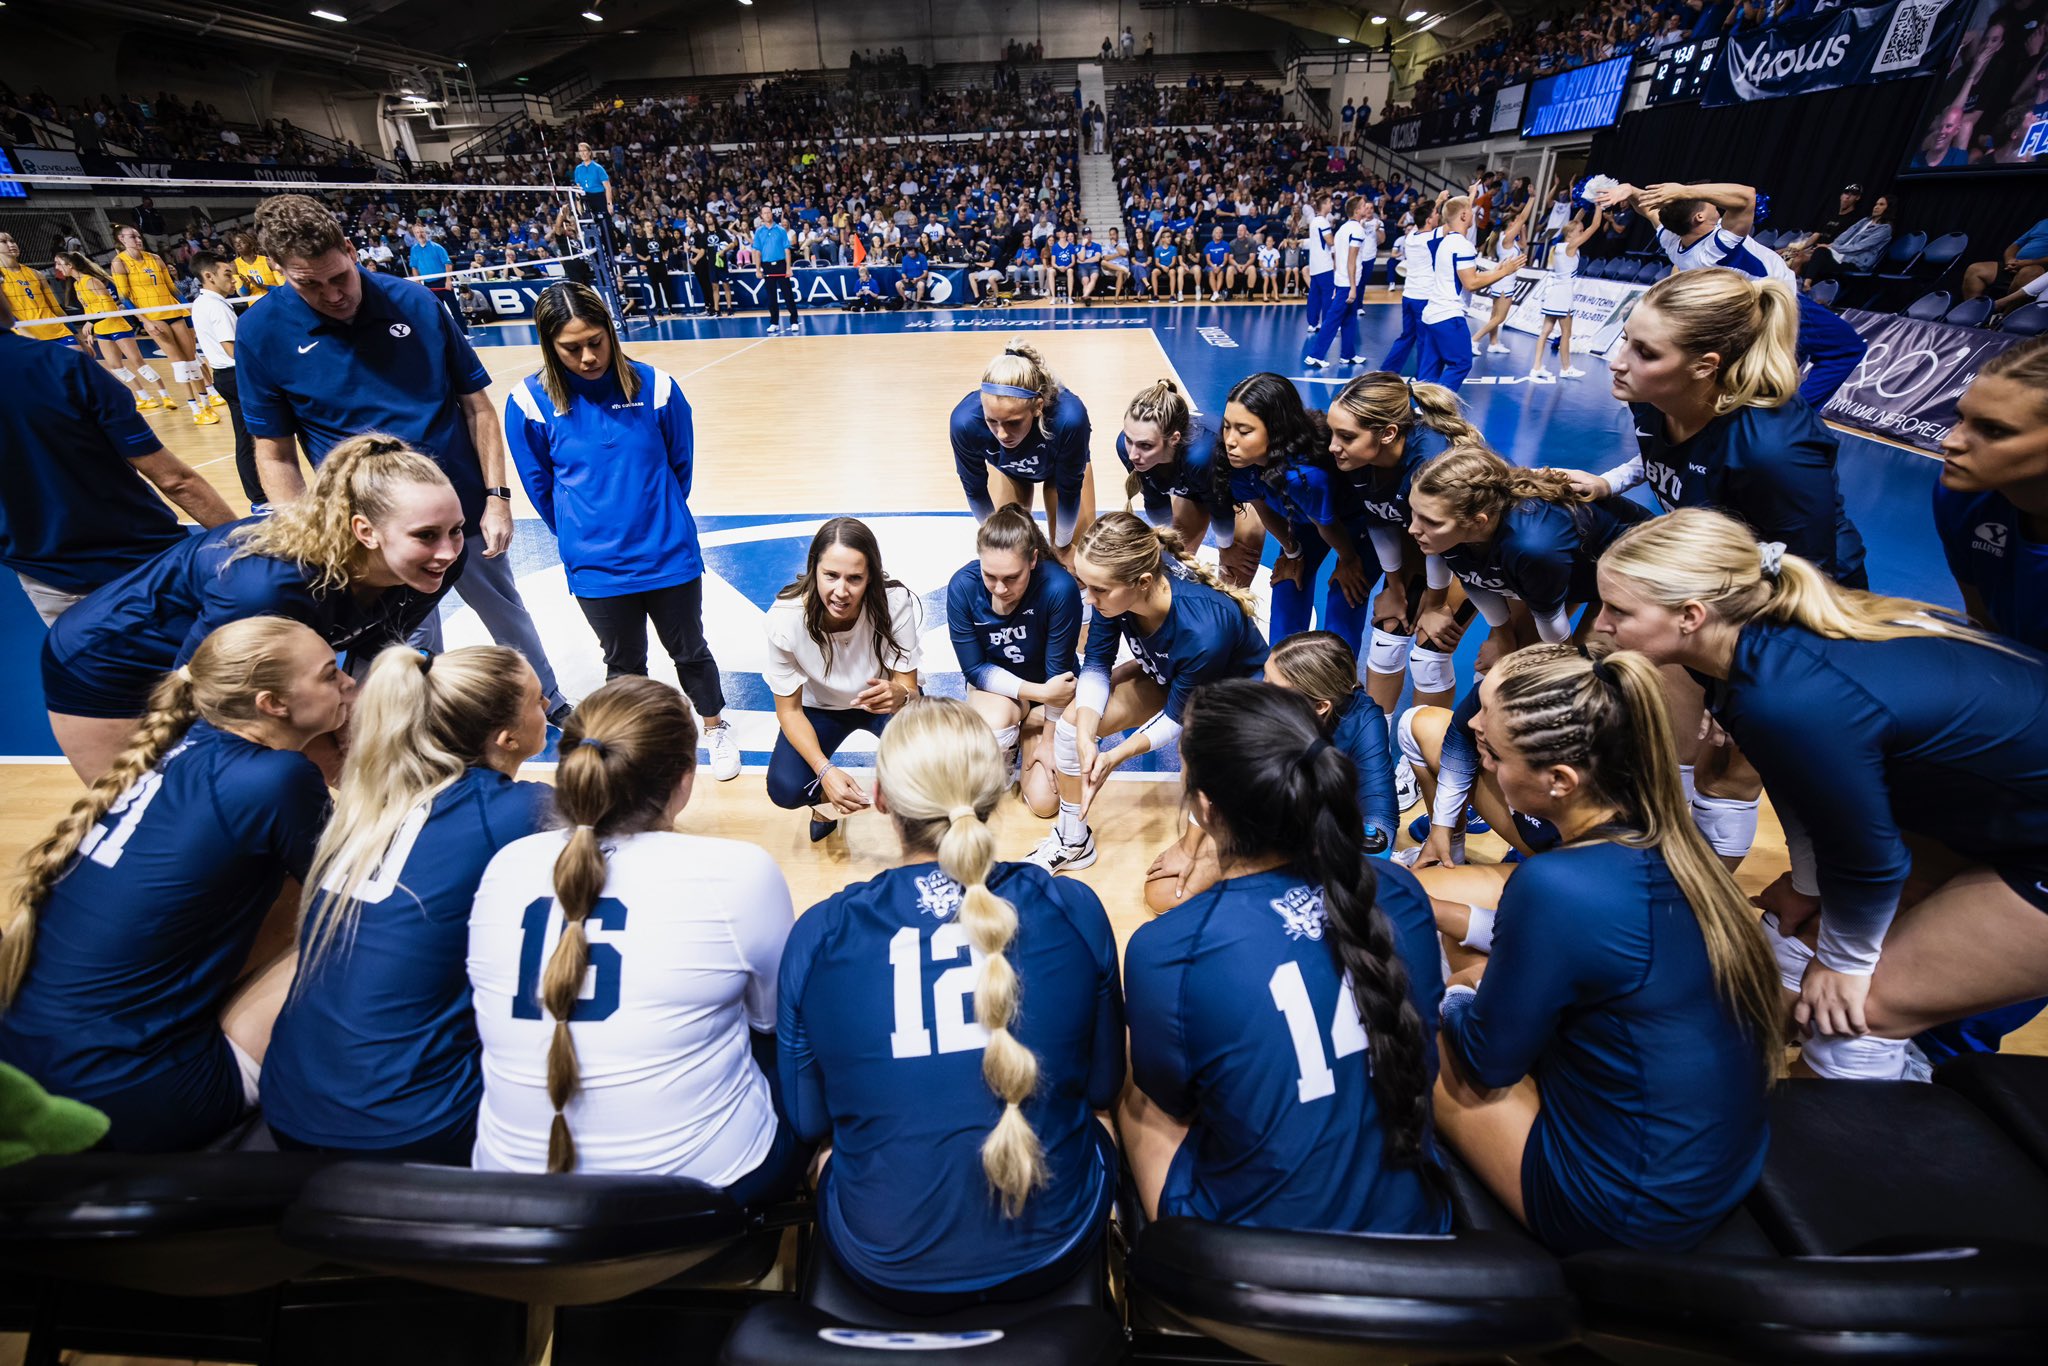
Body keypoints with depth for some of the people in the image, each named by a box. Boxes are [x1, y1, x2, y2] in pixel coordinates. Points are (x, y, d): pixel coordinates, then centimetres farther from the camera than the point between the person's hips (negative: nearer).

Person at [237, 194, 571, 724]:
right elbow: (276, 454, -2)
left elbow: (476, 405, -1)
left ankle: (552, 704, 41)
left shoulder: (414, 301, -5)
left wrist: (497, 497, -7)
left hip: (467, 510, 1)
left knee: (508, 615, 18)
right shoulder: (262, 331, -6)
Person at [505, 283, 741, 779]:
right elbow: (539, 484, 4)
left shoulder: (655, 385, -9)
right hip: (596, 568, 0)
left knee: (689, 650, 16)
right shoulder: (529, 402, -9)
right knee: (624, 664, 17)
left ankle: (715, 726, 40)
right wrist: (581, 536, 13)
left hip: (670, 555, 0)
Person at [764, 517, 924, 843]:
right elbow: (789, 710, -17)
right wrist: (824, 770, -33)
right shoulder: (785, 618, -29)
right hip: (818, 707, 1)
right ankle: (824, 796, 15)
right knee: (785, 790, -23)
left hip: (881, 699, 0)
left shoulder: (896, 603, -32)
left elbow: (909, 690, -24)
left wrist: (899, 695, -50)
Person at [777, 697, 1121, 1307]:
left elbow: (809, 1120, -2)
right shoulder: (1074, 911, -17)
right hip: (1054, 1252, 0)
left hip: (888, 1272, 1)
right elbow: (1104, 1087, -2)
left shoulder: (818, 935, -17)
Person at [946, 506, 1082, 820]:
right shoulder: (962, 586, -26)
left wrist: (1049, 740, -10)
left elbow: (1058, 668, -20)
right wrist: (1040, 692, -28)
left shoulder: (1059, 588, -33)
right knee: (994, 728, -36)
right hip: (994, 681, 1)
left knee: (1044, 802, -6)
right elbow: (974, 668, -16)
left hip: (1051, 686, 0)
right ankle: (1009, 754, 3)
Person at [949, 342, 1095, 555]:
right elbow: (975, 491, -19)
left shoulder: (1068, 417, -47)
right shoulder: (965, 421, -41)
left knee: (1076, 552, 1)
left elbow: (1069, 490, -26)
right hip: (1011, 468, 1)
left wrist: (1062, 545, -12)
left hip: (1063, 465, -1)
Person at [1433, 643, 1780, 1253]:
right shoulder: (1661, 838, -10)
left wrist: (1448, 1000, 2)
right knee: (1480, 974, 13)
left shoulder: (1555, 886, -34)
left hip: (1633, 1213, -7)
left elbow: (1487, 1060, -18)